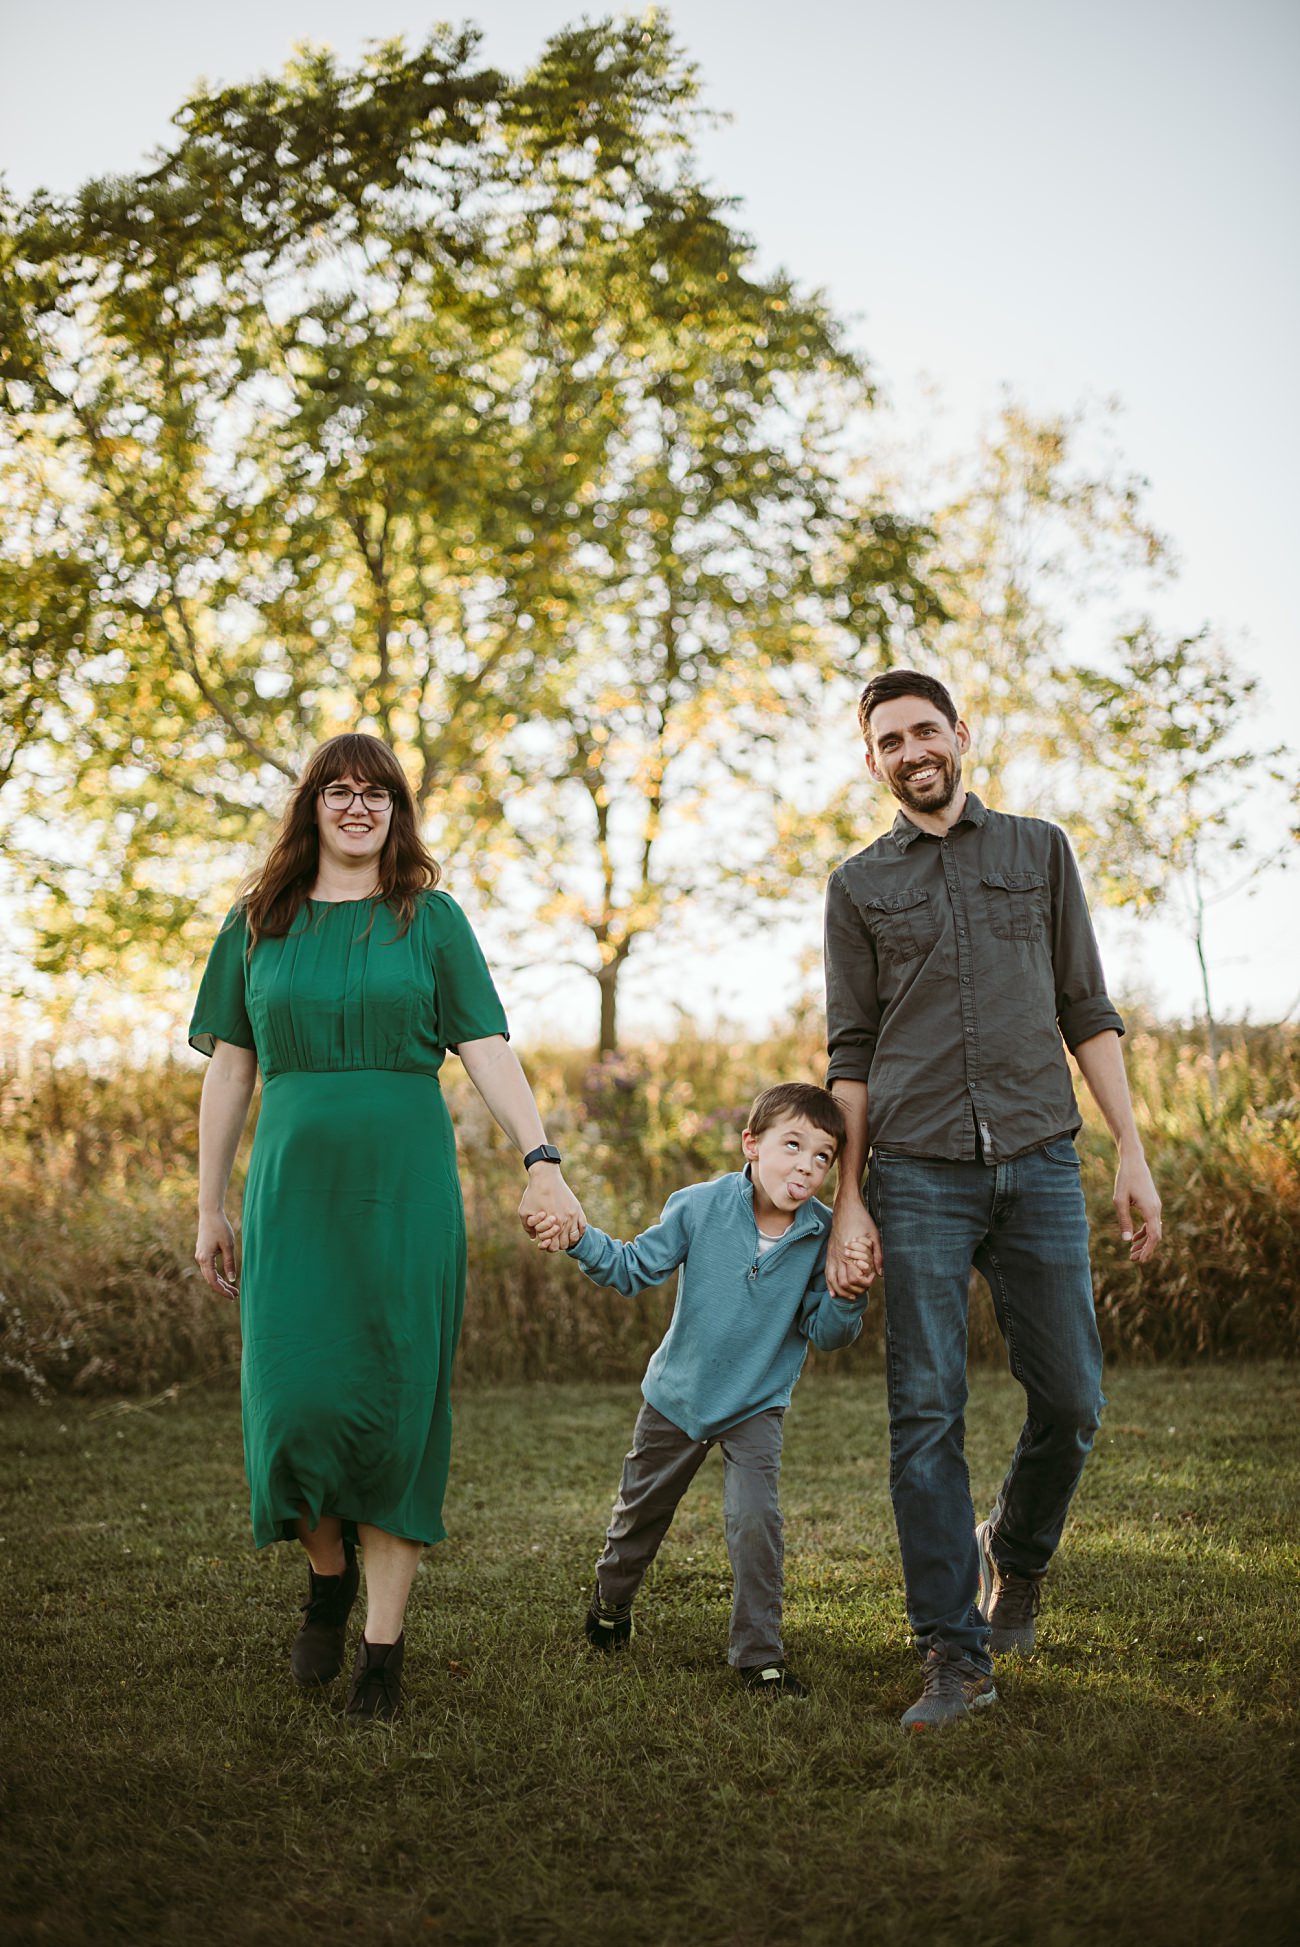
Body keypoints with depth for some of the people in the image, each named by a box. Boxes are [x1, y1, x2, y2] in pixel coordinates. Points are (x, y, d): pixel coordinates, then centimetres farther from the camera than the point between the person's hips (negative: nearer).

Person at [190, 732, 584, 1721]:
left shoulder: (431, 918, 6)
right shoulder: (258, 924, 11)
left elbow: (488, 1049, 0)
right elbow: (230, 1071, 12)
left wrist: (541, 1160, -14)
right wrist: (210, 1208, 10)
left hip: (406, 1189, -1)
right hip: (292, 1185, 1)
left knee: (396, 1406, -2)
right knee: (296, 1397, -7)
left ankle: (385, 1642, 7)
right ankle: (328, 1571, 22)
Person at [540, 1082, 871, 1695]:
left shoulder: (823, 1235, -15)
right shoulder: (701, 1207, -19)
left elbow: (823, 1333, -9)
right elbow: (635, 1267, -9)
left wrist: (847, 1298, -30)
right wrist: (581, 1239, -24)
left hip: (757, 1405, -1)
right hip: (678, 1395, 1)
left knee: (755, 1519, -18)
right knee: (640, 1512, 19)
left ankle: (759, 1654, -1)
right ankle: (611, 1598, 50)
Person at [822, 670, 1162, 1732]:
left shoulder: (1040, 851, 13)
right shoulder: (859, 885, 12)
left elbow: (1087, 1011, 11)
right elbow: (852, 1054, 10)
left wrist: (1134, 1151, 3)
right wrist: (847, 1201, 2)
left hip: (1038, 1163, 1)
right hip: (917, 1175, -1)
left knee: (1071, 1399, 0)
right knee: (927, 1416, -4)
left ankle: (1014, 1555, 29)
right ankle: (956, 1653, 2)